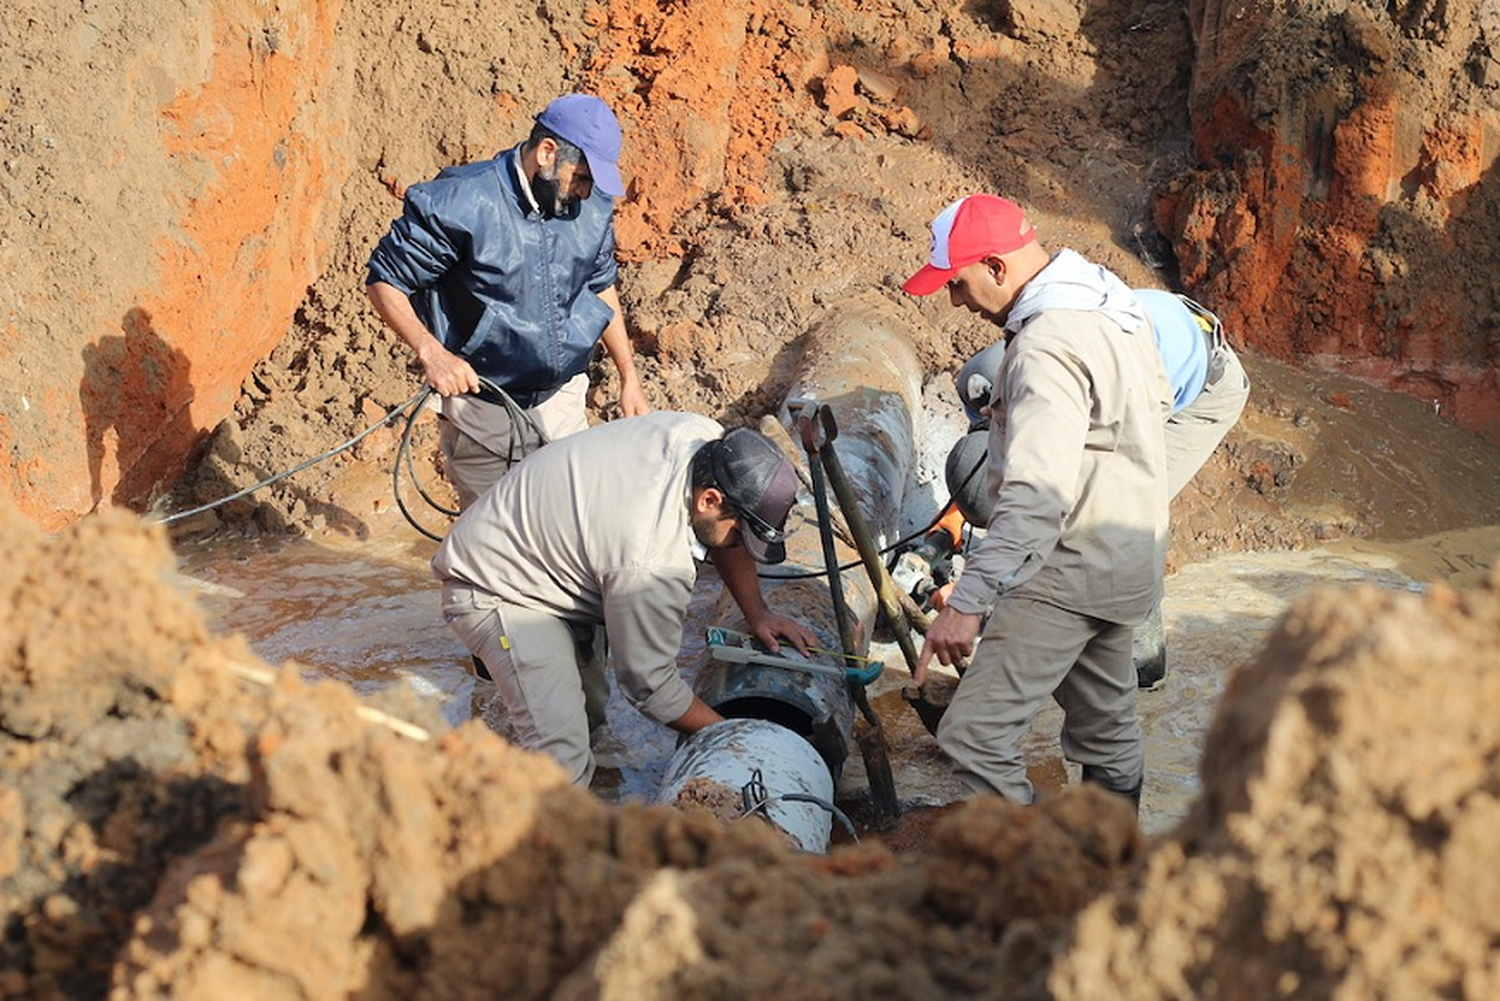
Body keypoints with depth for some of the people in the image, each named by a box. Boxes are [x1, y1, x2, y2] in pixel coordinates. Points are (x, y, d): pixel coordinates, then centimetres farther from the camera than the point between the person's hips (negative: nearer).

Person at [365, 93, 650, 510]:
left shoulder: (593, 206, -1)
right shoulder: (460, 203, -19)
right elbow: (385, 281, -13)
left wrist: (629, 375, 14)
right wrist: (430, 351, -28)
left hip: (561, 401, 5)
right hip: (481, 406, -5)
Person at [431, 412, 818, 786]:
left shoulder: (704, 437, -16)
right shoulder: (652, 563, -37)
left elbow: (726, 533, 8)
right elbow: (651, 685, -21)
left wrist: (757, 613, 4)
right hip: (493, 588, -9)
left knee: (591, 710, 16)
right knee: (563, 755, -23)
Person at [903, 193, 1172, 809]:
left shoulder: (1047, 348, -25)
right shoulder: (1110, 302, 7)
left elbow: (1036, 497, -35)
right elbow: (1157, 400, 23)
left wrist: (967, 601, -38)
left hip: (1070, 573, -11)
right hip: (1127, 560, 11)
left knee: (974, 734, -12)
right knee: (1107, 725, 21)